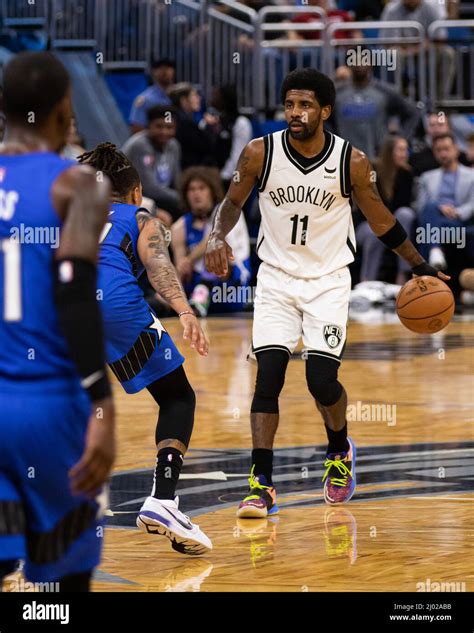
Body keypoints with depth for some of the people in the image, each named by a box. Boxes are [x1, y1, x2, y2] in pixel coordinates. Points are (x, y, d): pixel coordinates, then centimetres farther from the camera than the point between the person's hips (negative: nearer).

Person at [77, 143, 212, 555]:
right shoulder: (141, 218, 26)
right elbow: (158, 265, 4)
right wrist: (184, 312, -11)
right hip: (117, 303, -3)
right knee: (178, 398, 13)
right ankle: (162, 500, -7)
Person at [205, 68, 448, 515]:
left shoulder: (352, 162, -11)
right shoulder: (259, 154, -10)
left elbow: (381, 221, 3)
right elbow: (233, 201, 7)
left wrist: (422, 268, 6)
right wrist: (218, 236, -12)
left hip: (328, 281, -1)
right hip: (276, 277, 1)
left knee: (321, 380, -9)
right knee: (268, 376, -12)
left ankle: (340, 450, 23)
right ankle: (261, 485, -8)